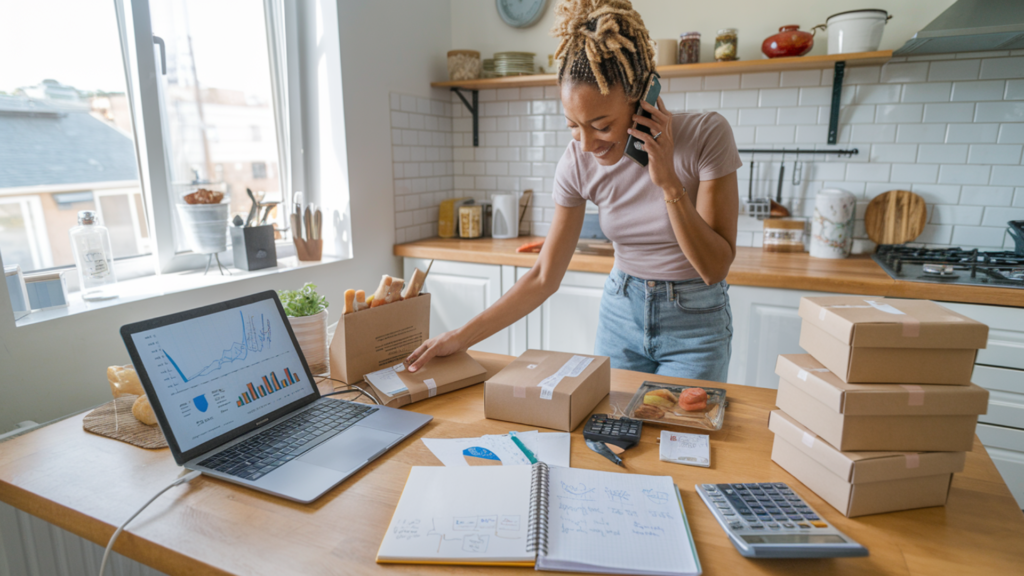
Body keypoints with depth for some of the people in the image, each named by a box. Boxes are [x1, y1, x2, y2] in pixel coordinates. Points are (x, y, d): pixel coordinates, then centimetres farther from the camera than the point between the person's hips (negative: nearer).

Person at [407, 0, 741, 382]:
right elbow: (545, 277, -8)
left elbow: (715, 268, -18)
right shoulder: (578, 163, -13)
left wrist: (669, 184, -30)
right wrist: (461, 337, -14)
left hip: (694, 321, -2)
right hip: (621, 311, 3)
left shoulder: (706, 135, -21)